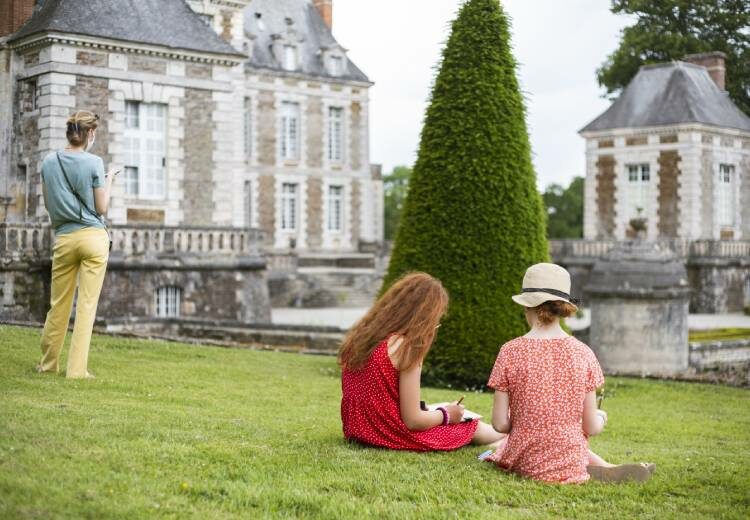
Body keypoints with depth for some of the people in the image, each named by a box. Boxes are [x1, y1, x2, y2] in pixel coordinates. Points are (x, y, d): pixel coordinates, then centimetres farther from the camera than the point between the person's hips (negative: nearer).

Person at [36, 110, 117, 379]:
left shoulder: (49, 162, 4)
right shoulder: (93, 162, -7)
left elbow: (48, 204, 11)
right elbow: (102, 208, -4)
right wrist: (109, 182, 10)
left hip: (64, 238, 4)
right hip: (94, 236, -3)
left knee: (59, 304, 14)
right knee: (87, 305, 0)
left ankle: (48, 364, 24)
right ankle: (77, 368, -1)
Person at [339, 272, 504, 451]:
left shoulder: (358, 335, 1)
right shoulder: (405, 348, -21)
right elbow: (413, 420, -19)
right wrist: (446, 415, 1)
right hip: (395, 436, -8)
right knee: (470, 428, 15)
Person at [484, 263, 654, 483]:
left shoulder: (510, 351, -11)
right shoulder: (583, 353, -6)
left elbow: (500, 424, -9)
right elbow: (591, 427, -3)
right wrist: (601, 418, 20)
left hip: (524, 463, -3)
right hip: (571, 465, 4)